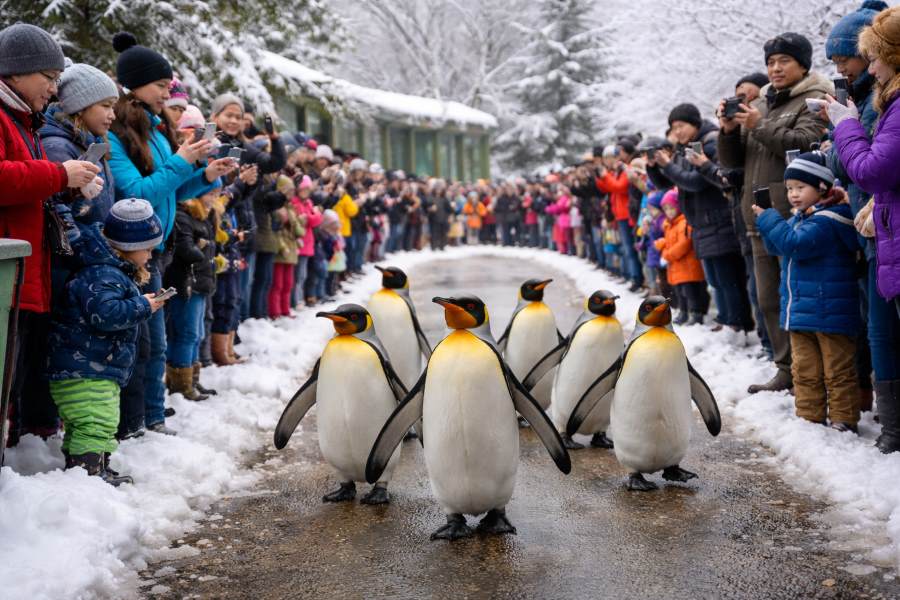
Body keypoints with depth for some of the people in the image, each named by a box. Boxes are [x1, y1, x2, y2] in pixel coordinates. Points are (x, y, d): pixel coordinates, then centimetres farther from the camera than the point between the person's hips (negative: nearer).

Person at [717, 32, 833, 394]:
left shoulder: (815, 101, 1)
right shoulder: (760, 105, 21)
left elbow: (806, 143, -17)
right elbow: (732, 161, 19)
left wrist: (760, 127, -14)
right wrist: (729, 130, 1)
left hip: (794, 215, -7)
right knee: (769, 299, 9)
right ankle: (787, 370, 15)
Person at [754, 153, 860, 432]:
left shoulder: (826, 221, -17)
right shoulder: (798, 219, 13)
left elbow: (796, 243, -29)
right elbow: (776, 248, 17)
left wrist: (769, 219, -20)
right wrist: (766, 221, -1)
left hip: (829, 312, -9)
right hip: (800, 313, 9)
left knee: (837, 372, 1)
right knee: (804, 370, 13)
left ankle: (844, 421, 7)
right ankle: (810, 417, 20)